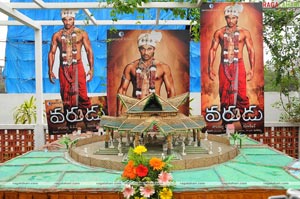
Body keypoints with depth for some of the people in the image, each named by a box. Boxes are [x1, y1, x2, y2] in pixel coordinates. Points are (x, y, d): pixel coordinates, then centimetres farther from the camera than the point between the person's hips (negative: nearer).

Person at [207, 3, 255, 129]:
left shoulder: (244, 33, 3)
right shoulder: (219, 33, 6)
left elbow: (251, 51, 3)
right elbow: (212, 50, 6)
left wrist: (252, 69, -5)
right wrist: (210, 67, -3)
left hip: (238, 65, -1)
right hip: (224, 66, 2)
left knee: (240, 93, -8)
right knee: (224, 94, 5)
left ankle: (244, 119, 2)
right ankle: (225, 121, 16)